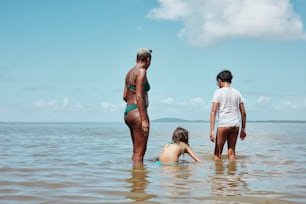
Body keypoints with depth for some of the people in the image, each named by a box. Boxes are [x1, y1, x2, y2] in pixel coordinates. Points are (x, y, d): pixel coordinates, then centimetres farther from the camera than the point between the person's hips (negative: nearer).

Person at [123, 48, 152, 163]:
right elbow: (139, 96, -18)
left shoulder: (130, 72, 16)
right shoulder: (141, 71, -10)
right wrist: (144, 119, -20)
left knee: (136, 150, 16)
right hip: (137, 113, -9)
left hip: (127, 112, 9)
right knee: (139, 152, -7)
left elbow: (125, 96, 18)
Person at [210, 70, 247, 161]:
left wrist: (212, 130, -13)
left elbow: (213, 111, -10)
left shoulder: (218, 92, -2)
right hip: (235, 125, 5)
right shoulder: (237, 93, 12)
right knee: (231, 152, 11)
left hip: (223, 124, -4)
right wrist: (243, 129, 19)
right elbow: (243, 113, 12)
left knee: (217, 153, 3)